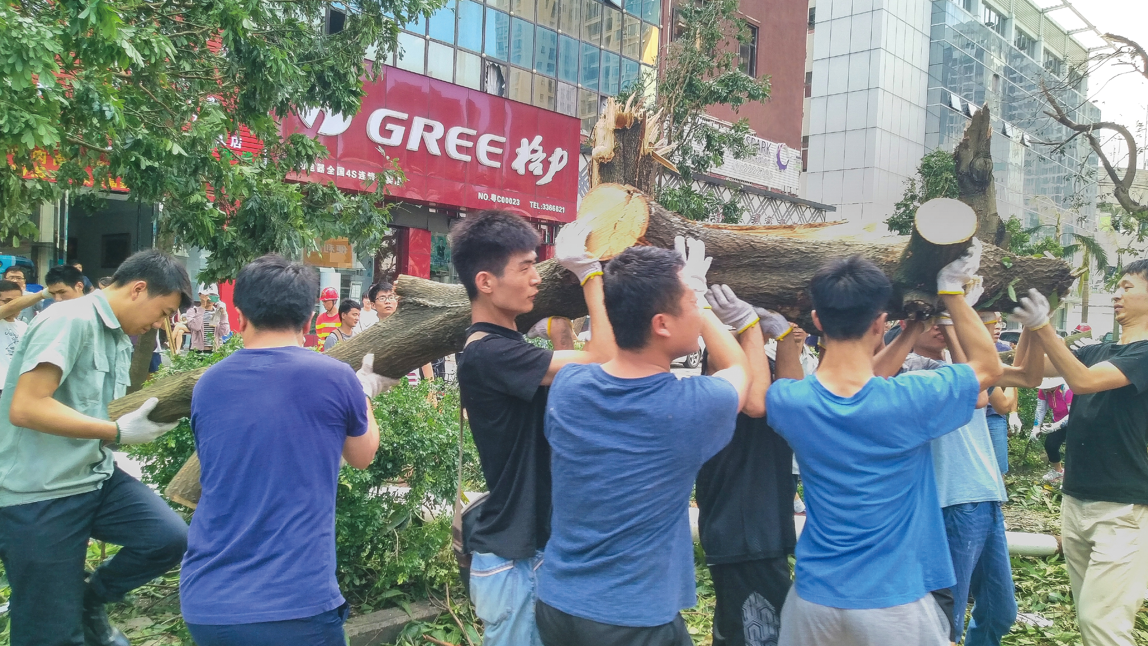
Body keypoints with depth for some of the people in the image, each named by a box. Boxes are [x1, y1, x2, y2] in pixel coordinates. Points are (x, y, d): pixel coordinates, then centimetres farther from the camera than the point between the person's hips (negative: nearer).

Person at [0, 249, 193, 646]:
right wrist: (118, 433, -23)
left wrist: (148, 418, -2)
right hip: (41, 493, -8)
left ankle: (90, 602, 14)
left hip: (96, 477, 8)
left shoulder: (121, 340, 12)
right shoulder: (70, 320, -17)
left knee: (170, 538, -10)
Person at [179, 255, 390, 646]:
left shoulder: (207, 385, 4)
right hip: (294, 604, -4)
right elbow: (363, 456, 12)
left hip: (203, 602, 5)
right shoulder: (334, 378, -7)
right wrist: (364, 391, 29)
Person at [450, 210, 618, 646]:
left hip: (532, 545, 9)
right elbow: (603, 362, -25)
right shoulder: (488, 353, -22)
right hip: (513, 559, -9)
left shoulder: (504, 346, 9)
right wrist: (589, 272, -17)